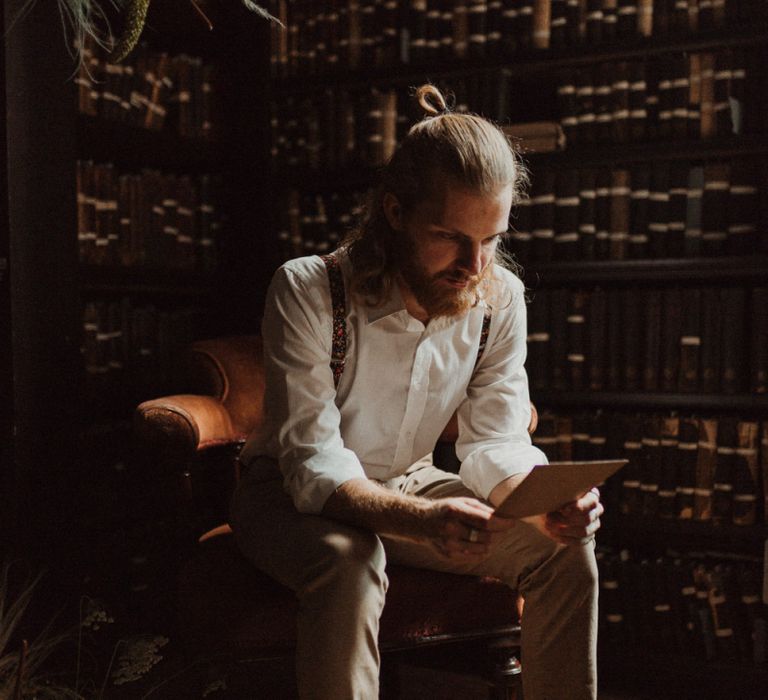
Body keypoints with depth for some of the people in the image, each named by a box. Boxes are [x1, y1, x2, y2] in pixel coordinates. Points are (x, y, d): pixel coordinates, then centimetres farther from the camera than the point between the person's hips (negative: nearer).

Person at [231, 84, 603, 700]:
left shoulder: (501, 297, -12)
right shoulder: (307, 291, -26)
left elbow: (495, 442, -10)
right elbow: (314, 464, -29)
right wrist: (422, 521, -48)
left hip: (411, 486, 5)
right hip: (294, 494, -4)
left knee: (565, 548, -14)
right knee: (351, 567, -37)